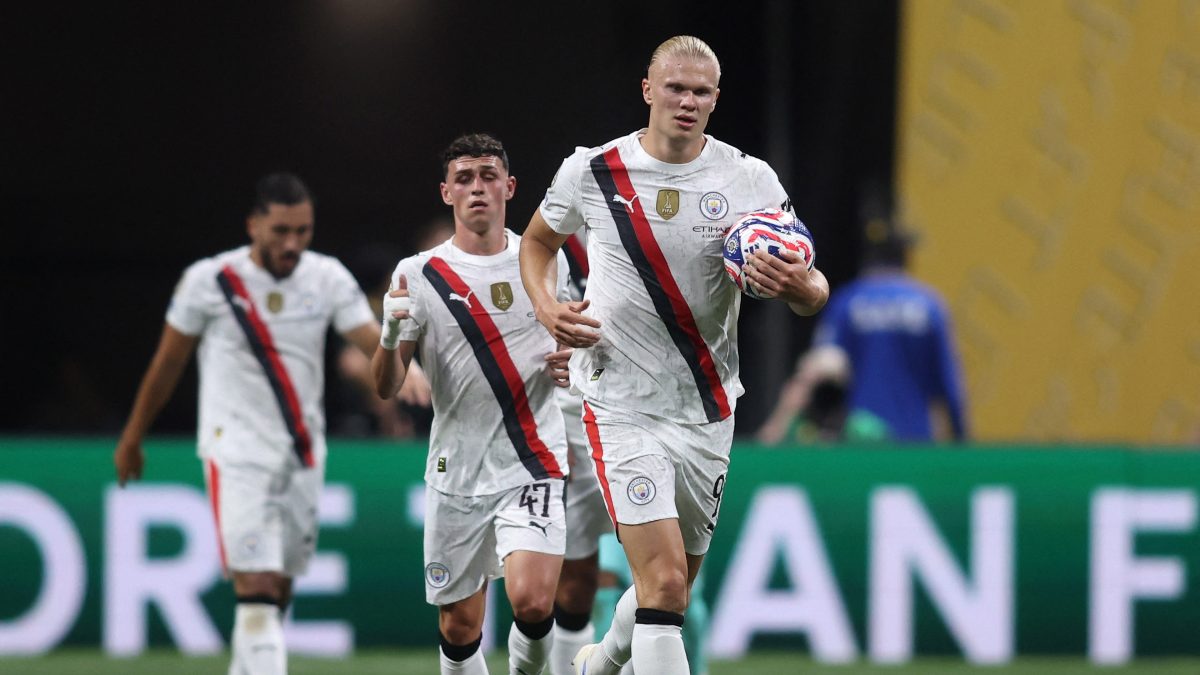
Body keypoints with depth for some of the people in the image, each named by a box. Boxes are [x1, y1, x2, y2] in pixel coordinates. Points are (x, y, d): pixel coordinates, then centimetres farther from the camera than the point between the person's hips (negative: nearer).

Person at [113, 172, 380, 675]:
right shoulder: (209, 281, -6)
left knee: (278, 592, 11)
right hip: (236, 453, -4)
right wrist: (132, 439, 14)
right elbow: (167, 363, 6)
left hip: (303, 455, 4)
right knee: (257, 587, -17)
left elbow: (376, 341, -10)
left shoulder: (328, 278, 1)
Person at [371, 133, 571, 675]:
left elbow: (571, 337, 21)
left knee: (532, 601, -20)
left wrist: (574, 363, -2)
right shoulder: (419, 275, 0)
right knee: (459, 627, 5)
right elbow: (386, 388, -3)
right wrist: (390, 334, -24)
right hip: (457, 470, 1)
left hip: (534, 464, -1)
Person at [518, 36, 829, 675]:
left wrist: (800, 286, -28)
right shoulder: (591, 172, -4)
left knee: (670, 585, 16)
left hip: (707, 413, 3)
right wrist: (546, 309, -5)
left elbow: (814, 290, -3)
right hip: (621, 406, -3)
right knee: (664, 578, -19)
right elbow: (537, 241, 15)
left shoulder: (750, 180, -4)